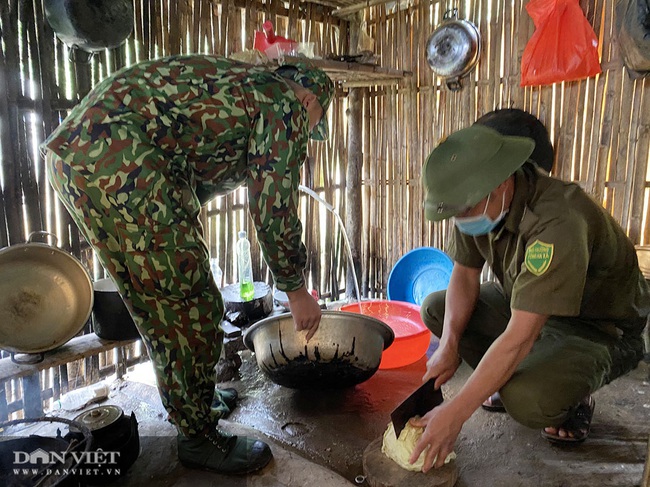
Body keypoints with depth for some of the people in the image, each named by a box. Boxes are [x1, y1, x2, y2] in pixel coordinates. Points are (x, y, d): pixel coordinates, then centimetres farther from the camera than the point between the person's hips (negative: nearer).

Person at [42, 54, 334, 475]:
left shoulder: (244, 86, 29)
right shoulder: (286, 102, 4)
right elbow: (274, 208, -2)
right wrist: (297, 290, 9)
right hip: (121, 160, -10)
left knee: (156, 298, 19)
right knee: (190, 303, -1)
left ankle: (196, 398, 37)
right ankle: (199, 437, 16)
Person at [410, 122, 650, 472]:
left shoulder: (557, 223, -37)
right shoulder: (478, 203, -14)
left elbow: (520, 338, -39)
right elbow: (464, 274, -5)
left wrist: (454, 413, -36)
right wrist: (449, 344, -20)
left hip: (601, 328, -7)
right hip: (524, 304, 7)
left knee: (526, 402, -33)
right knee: (436, 308, -4)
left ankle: (574, 397, 3)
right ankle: (507, 378, 9)